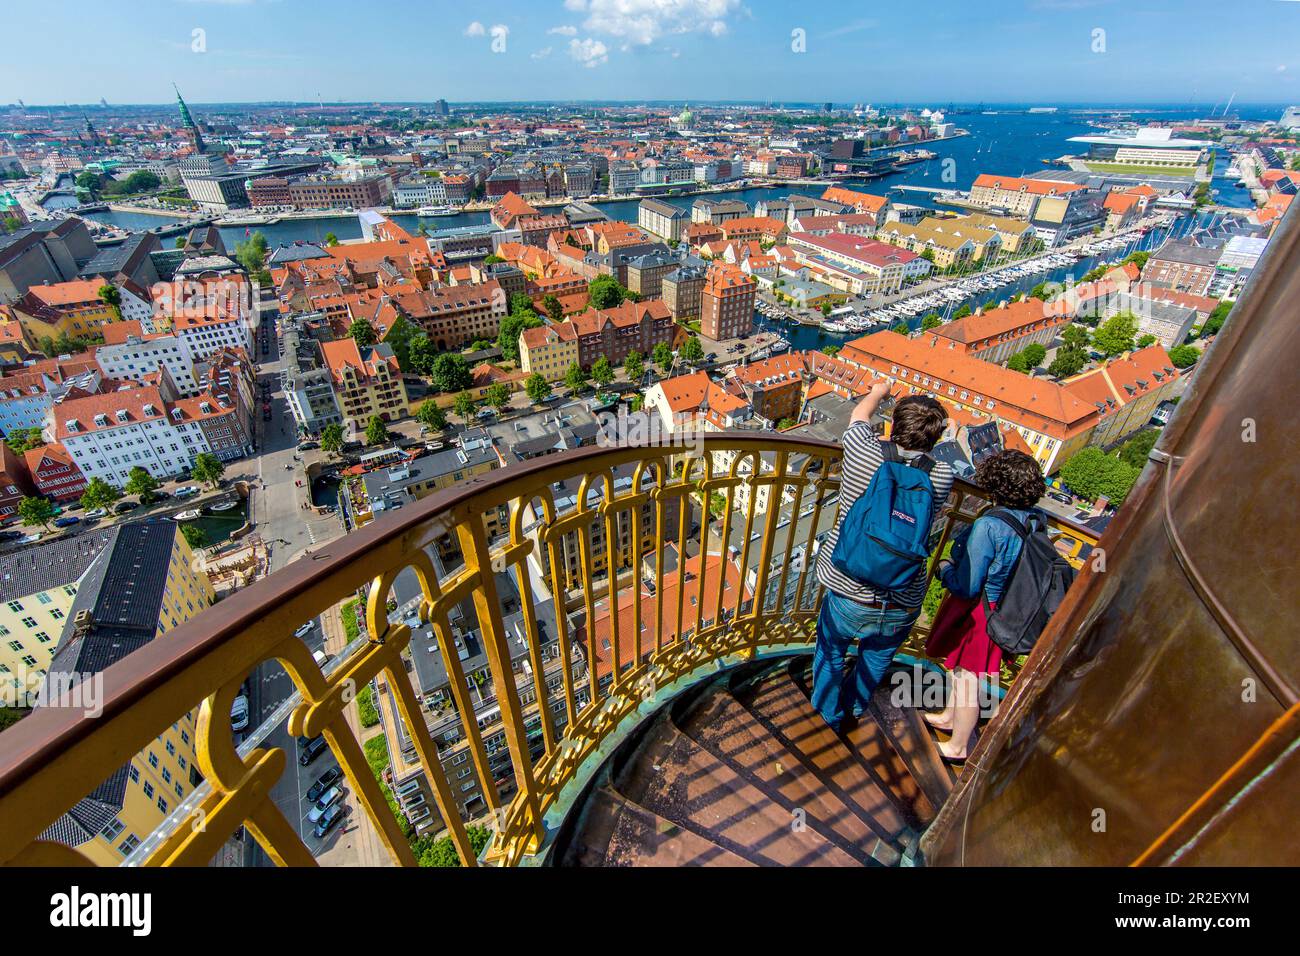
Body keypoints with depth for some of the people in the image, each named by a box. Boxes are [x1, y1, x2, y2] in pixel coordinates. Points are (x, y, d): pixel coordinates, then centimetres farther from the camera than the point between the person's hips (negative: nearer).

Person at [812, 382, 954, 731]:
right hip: (903, 607, 2)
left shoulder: (863, 453, -16)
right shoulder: (941, 477, -12)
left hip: (848, 596, -2)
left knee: (831, 652, 27)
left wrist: (879, 391, 29)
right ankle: (856, 703, 59)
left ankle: (829, 714, 50)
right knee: (877, 657, 31)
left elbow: (860, 414, 7)